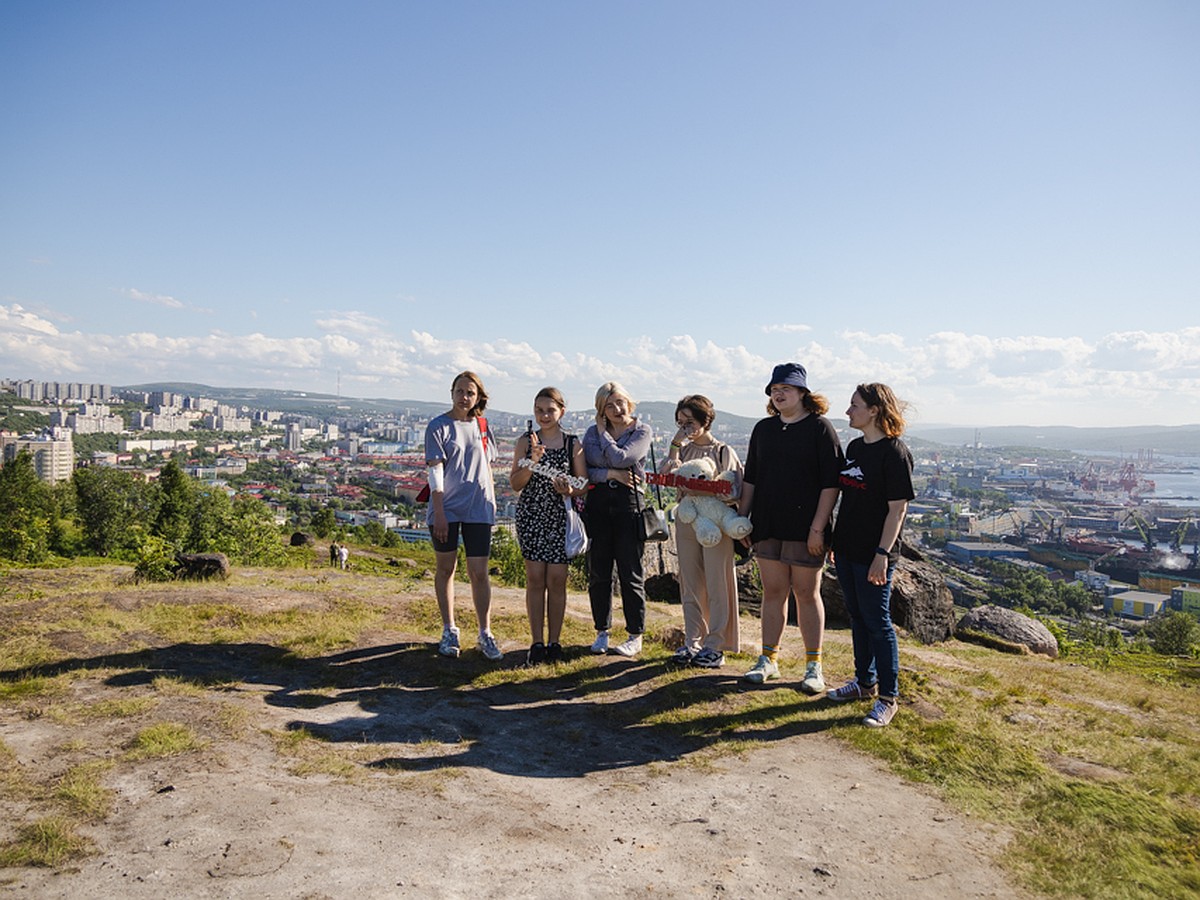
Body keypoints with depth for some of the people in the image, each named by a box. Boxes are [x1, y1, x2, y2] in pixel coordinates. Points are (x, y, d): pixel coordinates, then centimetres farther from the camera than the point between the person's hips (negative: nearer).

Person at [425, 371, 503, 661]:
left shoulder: (481, 426, 9)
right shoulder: (438, 426, -3)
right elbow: (435, 471, -8)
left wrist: (492, 503, 13)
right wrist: (439, 512, -14)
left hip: (478, 509, 2)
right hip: (446, 508, -2)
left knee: (478, 572, 0)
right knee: (446, 568, 10)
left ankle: (485, 634, 10)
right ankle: (449, 631, 23)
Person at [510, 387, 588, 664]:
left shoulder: (573, 444, 2)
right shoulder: (525, 442, 3)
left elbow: (584, 483, 4)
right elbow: (515, 484, -2)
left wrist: (570, 490, -18)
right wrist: (532, 461, -18)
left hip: (561, 517, 0)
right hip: (531, 515, 0)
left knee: (557, 579, 1)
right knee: (535, 578, 1)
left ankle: (554, 642, 14)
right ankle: (537, 642, 12)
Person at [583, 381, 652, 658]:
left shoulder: (642, 431, 0)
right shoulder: (592, 433, 9)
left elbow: (620, 458, -15)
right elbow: (583, 470, 0)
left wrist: (604, 433, -3)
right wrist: (611, 473, -13)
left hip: (628, 502, -3)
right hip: (598, 503, 3)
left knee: (630, 572, 2)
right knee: (598, 572, 7)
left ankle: (635, 636, 13)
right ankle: (602, 631, 21)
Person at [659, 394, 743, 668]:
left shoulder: (723, 451, -2)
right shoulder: (683, 450, 11)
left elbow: (734, 491, -8)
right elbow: (666, 478, -2)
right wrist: (675, 447, -7)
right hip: (686, 521, 5)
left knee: (716, 585, -1)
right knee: (690, 586, 9)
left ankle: (715, 646, 8)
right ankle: (692, 643, 19)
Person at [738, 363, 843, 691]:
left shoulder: (819, 427, -5)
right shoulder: (763, 429, 11)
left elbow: (830, 482, -9)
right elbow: (750, 478, 15)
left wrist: (818, 528, -14)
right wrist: (741, 517, 9)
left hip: (805, 528, -4)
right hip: (767, 526, 4)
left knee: (807, 594, 4)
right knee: (773, 592, 10)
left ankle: (813, 666, 15)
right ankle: (768, 660, 20)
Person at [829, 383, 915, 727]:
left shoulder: (894, 452, -14)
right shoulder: (854, 447, 10)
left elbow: (897, 508, -16)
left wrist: (882, 553, -20)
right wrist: (834, 538, 16)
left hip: (873, 555, -8)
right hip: (846, 548, 8)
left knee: (877, 622, 1)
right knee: (857, 617, 17)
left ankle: (888, 697, 13)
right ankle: (864, 682, 31)